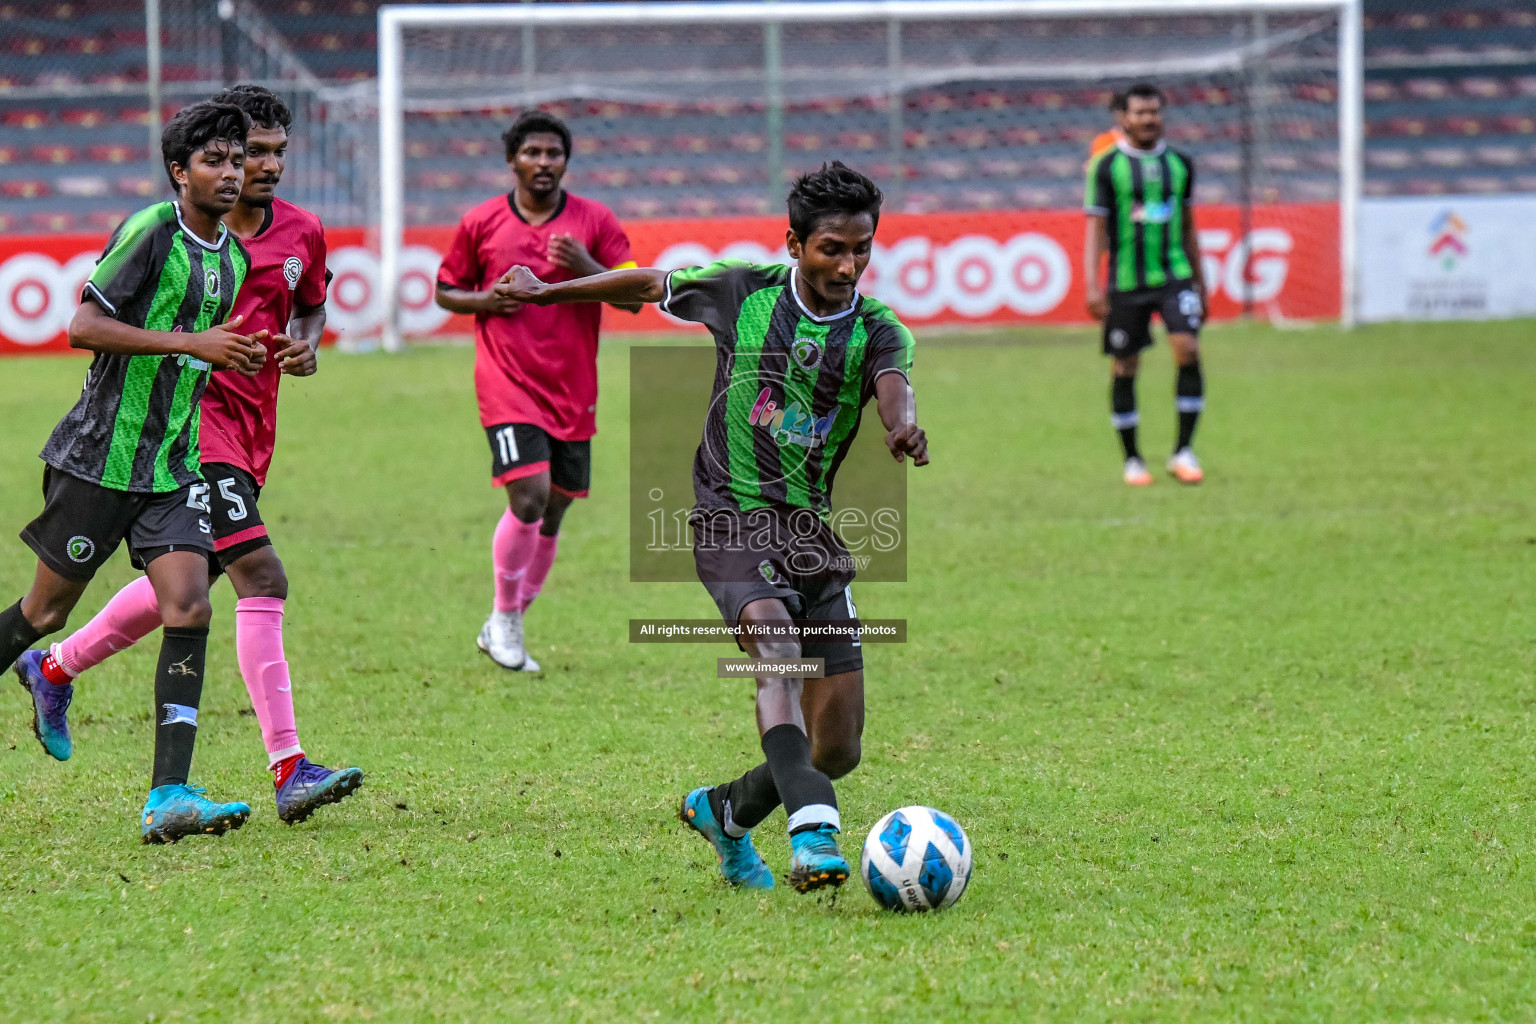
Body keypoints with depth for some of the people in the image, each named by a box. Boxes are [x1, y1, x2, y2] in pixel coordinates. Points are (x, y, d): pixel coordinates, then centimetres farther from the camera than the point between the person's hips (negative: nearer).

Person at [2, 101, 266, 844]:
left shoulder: (234, 258, 11)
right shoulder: (150, 231, -13)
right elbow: (84, 328, -20)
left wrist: (234, 357, 8)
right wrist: (193, 343, -24)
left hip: (175, 465, 6)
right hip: (100, 455, -6)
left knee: (189, 607, -10)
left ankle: (168, 797, -15)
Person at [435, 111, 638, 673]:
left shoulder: (595, 221, 3)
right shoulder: (481, 223, 3)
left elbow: (635, 296, 1)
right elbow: (445, 290, 13)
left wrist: (586, 268, -16)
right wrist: (483, 300, -8)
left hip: (572, 390, 3)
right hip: (508, 384, -3)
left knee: (554, 510, 8)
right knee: (529, 497, -19)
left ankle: (505, 627, 25)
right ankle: (504, 619, 0)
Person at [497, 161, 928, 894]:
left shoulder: (878, 332, -2)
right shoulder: (740, 290, -2)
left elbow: (893, 390, -24)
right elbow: (648, 285, 15)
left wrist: (903, 425, -48)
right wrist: (545, 292, 25)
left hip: (814, 534, 3)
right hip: (731, 524, -3)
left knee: (838, 749, 0)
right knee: (776, 637, -34)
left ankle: (724, 813, 30)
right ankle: (813, 832, -51)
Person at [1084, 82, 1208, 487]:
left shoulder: (1179, 163, 9)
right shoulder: (1106, 166, -2)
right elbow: (1096, 229, -4)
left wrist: (1200, 285, 17)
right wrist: (1093, 285, -14)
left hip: (1174, 275, 2)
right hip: (1126, 282, -2)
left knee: (1188, 351, -15)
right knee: (1125, 369, 3)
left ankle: (1182, 451, -7)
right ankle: (1132, 460, 16)